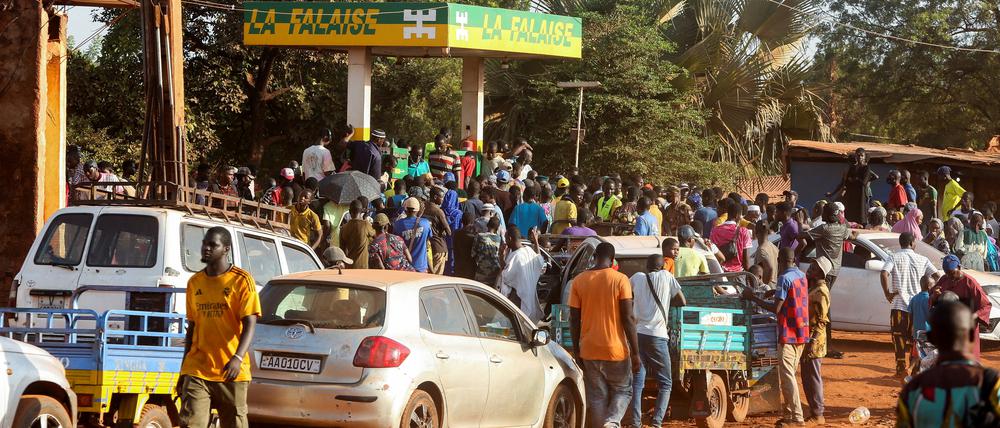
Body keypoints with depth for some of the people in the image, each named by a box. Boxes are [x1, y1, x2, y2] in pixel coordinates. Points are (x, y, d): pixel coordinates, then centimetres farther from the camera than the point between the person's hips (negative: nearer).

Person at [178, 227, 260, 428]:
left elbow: (249, 325, -10)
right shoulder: (195, 282, 13)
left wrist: (238, 358, -26)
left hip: (231, 372, -3)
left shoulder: (241, 280, -3)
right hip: (197, 370, 3)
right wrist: (183, 370, 18)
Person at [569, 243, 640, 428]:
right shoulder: (620, 280, -7)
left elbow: (574, 320, 3)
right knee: (623, 391, 12)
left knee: (596, 397, 10)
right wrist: (635, 353, -5)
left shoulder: (579, 281, 2)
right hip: (616, 350, -2)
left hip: (589, 350, 2)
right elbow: (628, 318, -10)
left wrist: (577, 350, 11)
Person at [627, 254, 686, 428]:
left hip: (637, 333, 2)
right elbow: (682, 301, 8)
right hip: (657, 335, -2)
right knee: (665, 383, 7)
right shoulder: (666, 276, 5)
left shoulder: (637, 278, 10)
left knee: (636, 382, 2)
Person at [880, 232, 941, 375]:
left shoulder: (894, 258, 0)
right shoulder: (922, 260, 7)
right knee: (914, 337, 15)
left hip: (899, 305, -3)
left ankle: (901, 367, -2)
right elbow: (937, 276, 1)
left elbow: (884, 274, -16)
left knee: (899, 337, 3)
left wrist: (887, 293, -8)